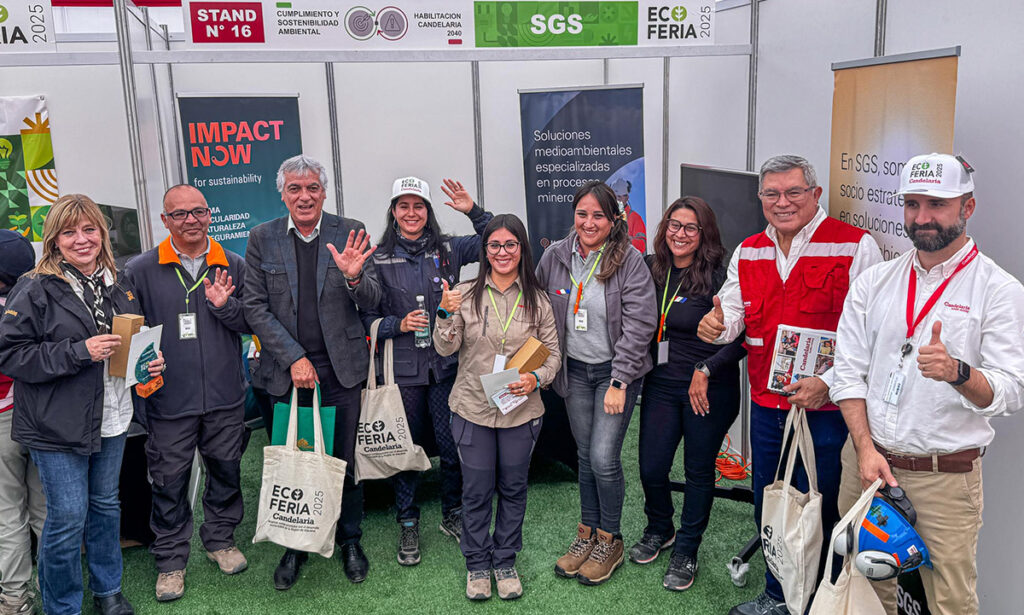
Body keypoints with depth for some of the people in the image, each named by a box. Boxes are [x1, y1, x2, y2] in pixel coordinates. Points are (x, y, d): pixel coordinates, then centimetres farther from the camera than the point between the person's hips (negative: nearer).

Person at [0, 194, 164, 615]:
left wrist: (149, 362, 1)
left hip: (112, 420, 6)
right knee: (68, 517, 0)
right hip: (57, 426, -6)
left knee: (106, 504, 19)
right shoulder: (36, 289, -11)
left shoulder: (117, 285, 8)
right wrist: (79, 352, -23)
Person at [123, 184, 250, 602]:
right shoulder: (141, 270, -2)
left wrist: (225, 305, -14)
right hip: (169, 399, -2)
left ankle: (220, 539, 36)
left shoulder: (233, 266, 3)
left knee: (226, 470, 15)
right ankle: (170, 559, 24)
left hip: (224, 396, 2)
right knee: (170, 481, 7)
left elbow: (251, 323, 3)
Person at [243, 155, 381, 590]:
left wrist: (354, 277, -25)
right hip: (285, 372, 1)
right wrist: (294, 358, -9)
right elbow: (255, 308, 0)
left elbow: (372, 302, -2)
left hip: (340, 370, 0)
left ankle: (349, 541, 30)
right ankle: (295, 545, 30)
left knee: (344, 462, 9)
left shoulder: (349, 233, 0)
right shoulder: (262, 239, 2)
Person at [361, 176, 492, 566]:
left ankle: (452, 515, 30)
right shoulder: (379, 259, 0)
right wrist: (399, 325, -14)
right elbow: (367, 317, 3)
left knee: (452, 445, 7)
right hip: (403, 369, -1)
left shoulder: (448, 250, 3)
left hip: (446, 365, 1)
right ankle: (407, 524, 26)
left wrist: (473, 212, -10)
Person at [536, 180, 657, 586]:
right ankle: (587, 534, 29)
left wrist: (618, 382, -17)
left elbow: (639, 325, -15)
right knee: (585, 455, 13)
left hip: (616, 370, -4)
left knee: (604, 458, -7)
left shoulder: (630, 261, -13)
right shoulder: (555, 256, 0)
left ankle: (610, 540, 15)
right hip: (575, 370, 4)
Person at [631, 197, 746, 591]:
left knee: (699, 471, 10)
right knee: (651, 468, 7)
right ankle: (659, 530, 37)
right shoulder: (651, 270, 1)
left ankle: (686, 551, 28)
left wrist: (705, 370, -18)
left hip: (709, 391, -4)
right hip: (661, 385, 4)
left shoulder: (717, 277, -13)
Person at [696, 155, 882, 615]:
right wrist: (717, 325, -15)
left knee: (816, 511, 6)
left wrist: (828, 383, -19)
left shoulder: (856, 247, -9)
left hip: (826, 408, -5)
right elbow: (733, 312, 10)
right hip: (766, 404, 6)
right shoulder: (748, 252, 8)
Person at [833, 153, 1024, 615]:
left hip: (946, 476, -3)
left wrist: (957, 372, -34)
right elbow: (848, 372, 3)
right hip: (866, 460, 3)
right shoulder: (873, 282, 5)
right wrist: (866, 450, -7)